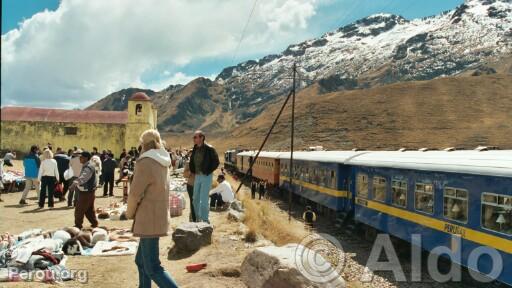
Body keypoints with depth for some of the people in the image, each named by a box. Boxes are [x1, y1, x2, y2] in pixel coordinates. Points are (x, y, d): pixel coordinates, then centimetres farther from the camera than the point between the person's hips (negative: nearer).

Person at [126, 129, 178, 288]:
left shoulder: (146, 163, -19)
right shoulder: (162, 163, 9)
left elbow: (135, 194, -18)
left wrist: (129, 213, 1)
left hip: (149, 220, -9)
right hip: (159, 217, 9)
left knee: (153, 269, -5)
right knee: (141, 262, 20)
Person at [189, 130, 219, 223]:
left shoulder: (209, 149, -13)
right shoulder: (195, 149, 6)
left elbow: (216, 162, -9)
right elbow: (192, 161, 21)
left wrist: (208, 171, -11)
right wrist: (193, 171, 11)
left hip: (206, 177, -7)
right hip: (197, 176, 7)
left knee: (203, 200, -7)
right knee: (196, 199, 12)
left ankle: (205, 220, 5)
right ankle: (198, 218, 26)